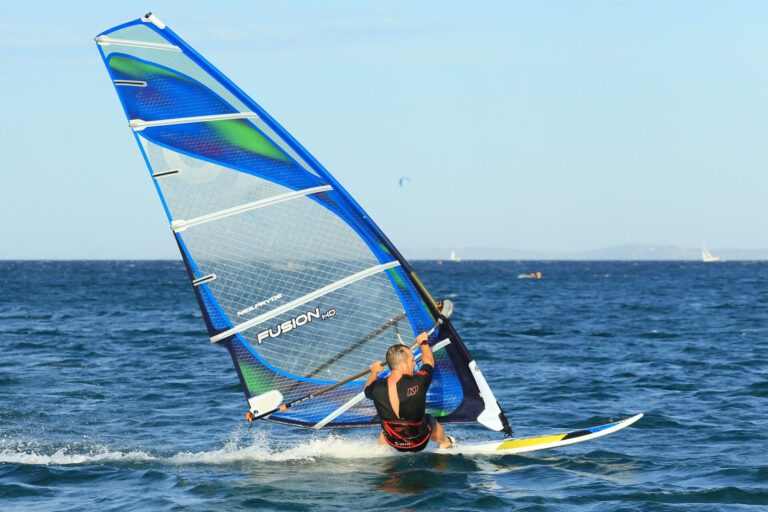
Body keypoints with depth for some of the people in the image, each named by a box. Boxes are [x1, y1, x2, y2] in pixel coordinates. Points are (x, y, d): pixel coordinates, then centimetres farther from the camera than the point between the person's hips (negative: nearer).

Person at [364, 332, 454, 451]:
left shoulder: (377, 388, -24)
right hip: (420, 443, -1)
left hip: (393, 444, 1)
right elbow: (429, 361, -7)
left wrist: (374, 372, 24)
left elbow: (367, 389, 4)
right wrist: (423, 342, 14)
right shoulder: (418, 383, -30)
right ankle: (445, 442, 58)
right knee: (431, 420, 33)